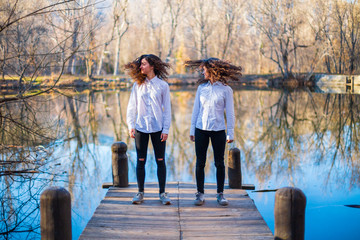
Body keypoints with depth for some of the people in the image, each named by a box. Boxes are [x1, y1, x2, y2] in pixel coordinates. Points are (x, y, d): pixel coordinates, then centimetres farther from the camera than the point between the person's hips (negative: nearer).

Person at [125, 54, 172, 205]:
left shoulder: (162, 85, 0)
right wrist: (131, 126, -1)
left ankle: (162, 193, 11)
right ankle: (140, 193, 13)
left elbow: (167, 109, 1)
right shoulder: (138, 85, 5)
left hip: (158, 128, -1)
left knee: (160, 161, 2)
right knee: (141, 161, 4)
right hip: (141, 127, 2)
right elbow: (132, 107, 7)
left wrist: (166, 129, -4)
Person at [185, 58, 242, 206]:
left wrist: (230, 133, -2)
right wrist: (192, 129, 8)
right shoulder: (201, 87, 6)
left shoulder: (226, 89, -2)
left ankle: (220, 194, 15)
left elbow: (229, 113, 1)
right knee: (200, 163, 3)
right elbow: (196, 109, 10)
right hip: (201, 129, 2)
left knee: (219, 163, 4)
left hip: (218, 130, -2)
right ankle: (200, 194, 12)